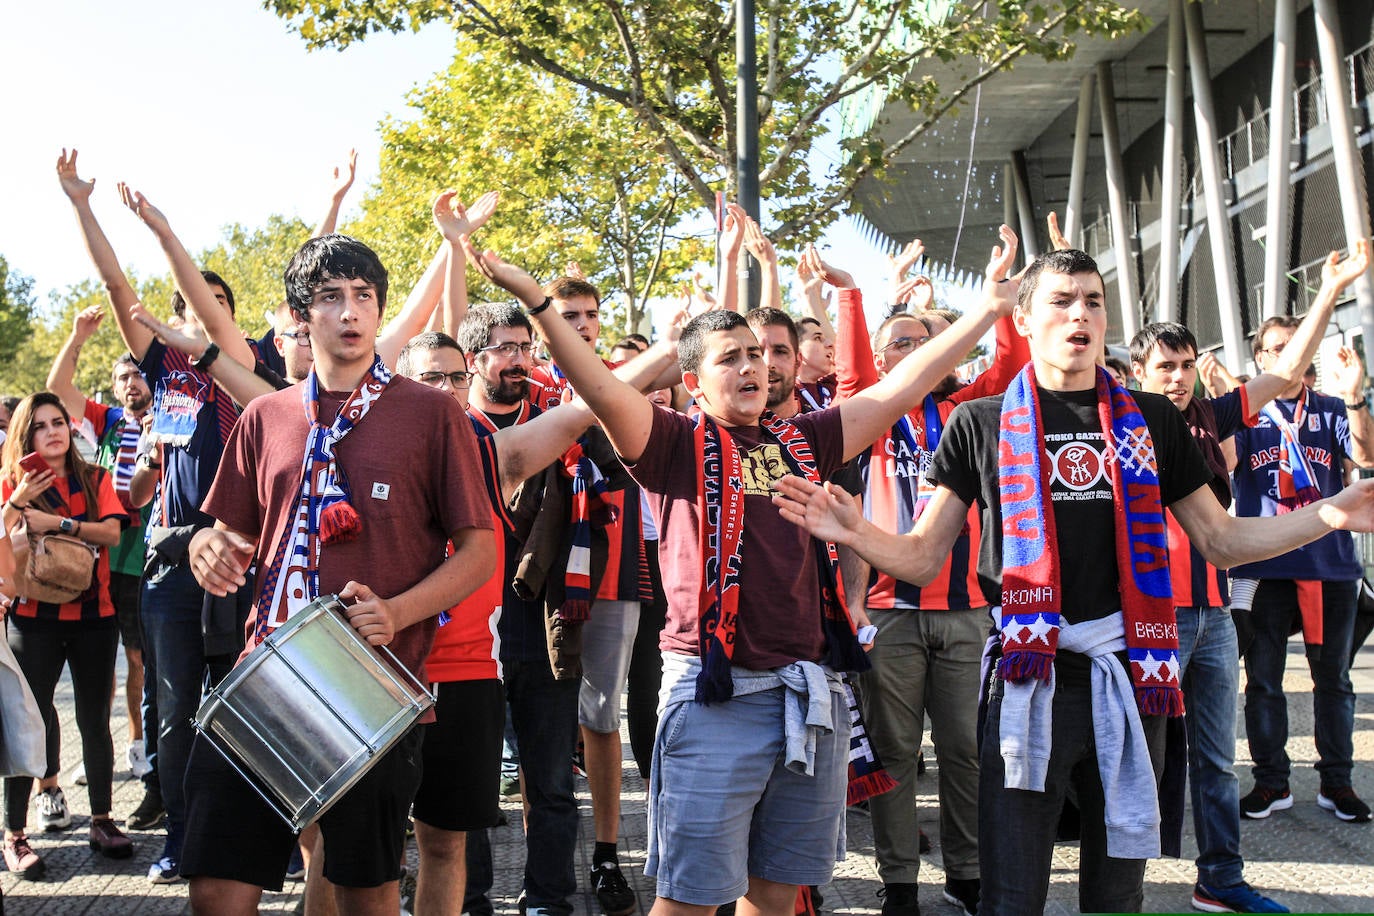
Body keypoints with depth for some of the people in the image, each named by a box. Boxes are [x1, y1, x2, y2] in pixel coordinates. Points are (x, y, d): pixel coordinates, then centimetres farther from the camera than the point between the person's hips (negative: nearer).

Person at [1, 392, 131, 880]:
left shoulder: (96, 479, 8)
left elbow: (111, 532, -8)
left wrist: (56, 522, -18)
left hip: (93, 614, 2)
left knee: (94, 720, 7)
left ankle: (102, 820, 17)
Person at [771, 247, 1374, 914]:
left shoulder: (1151, 420, 9)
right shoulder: (981, 424, 3)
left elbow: (1221, 541, 12)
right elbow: (923, 557, 2)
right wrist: (856, 532, -20)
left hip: (1130, 674, 3)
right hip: (1031, 679, -2)